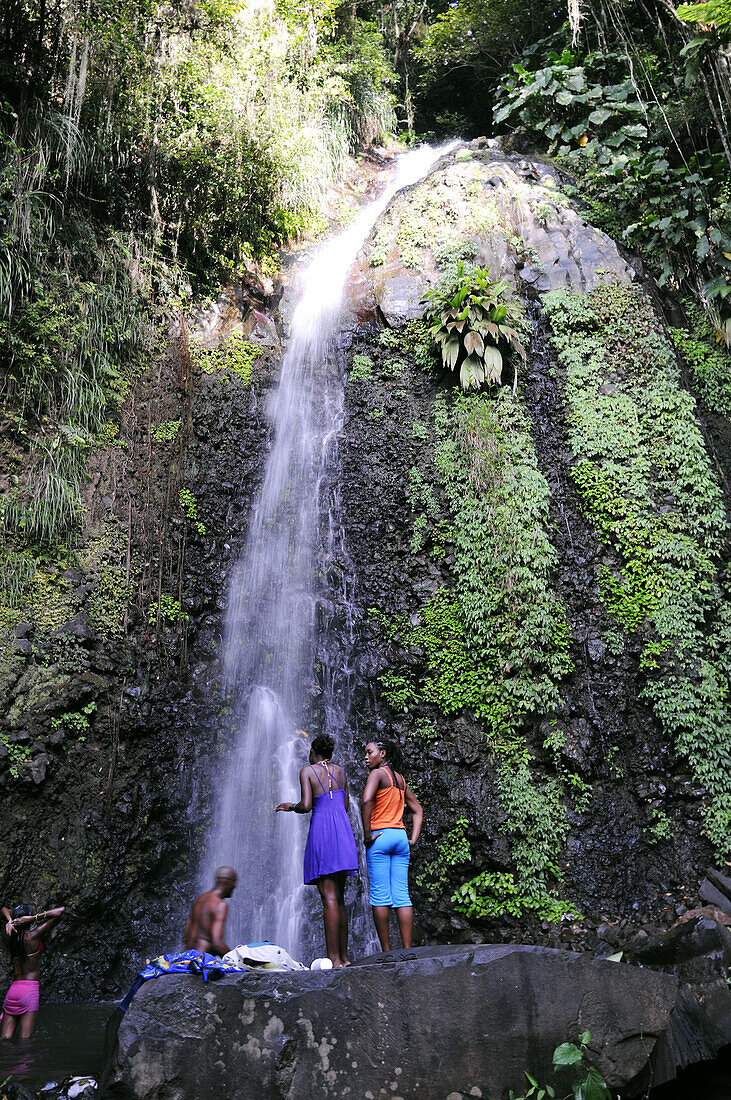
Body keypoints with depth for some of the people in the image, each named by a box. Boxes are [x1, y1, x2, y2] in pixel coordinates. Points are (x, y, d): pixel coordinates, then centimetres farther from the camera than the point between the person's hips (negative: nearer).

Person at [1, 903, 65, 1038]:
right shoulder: (33, 936, -11)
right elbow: (61, 910, -13)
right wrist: (33, 918, -13)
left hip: (12, 990, 6)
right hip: (30, 990, -6)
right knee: (25, 1040, -4)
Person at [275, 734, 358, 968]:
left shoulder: (307, 771, 0)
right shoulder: (339, 770, 15)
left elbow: (306, 806, -11)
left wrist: (290, 807, 9)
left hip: (321, 829, -6)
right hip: (344, 830, 6)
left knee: (329, 898, -8)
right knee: (339, 898, 12)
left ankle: (334, 959, -10)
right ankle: (344, 956, 14)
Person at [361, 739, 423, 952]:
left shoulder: (378, 773, -5)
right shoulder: (400, 779, 17)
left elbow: (366, 801, -22)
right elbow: (417, 810, 21)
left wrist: (367, 835, -16)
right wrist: (413, 839, 14)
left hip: (380, 837, -7)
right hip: (400, 837, 7)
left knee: (380, 896, -2)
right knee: (401, 896, 4)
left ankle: (386, 951, -1)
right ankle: (408, 950, 2)